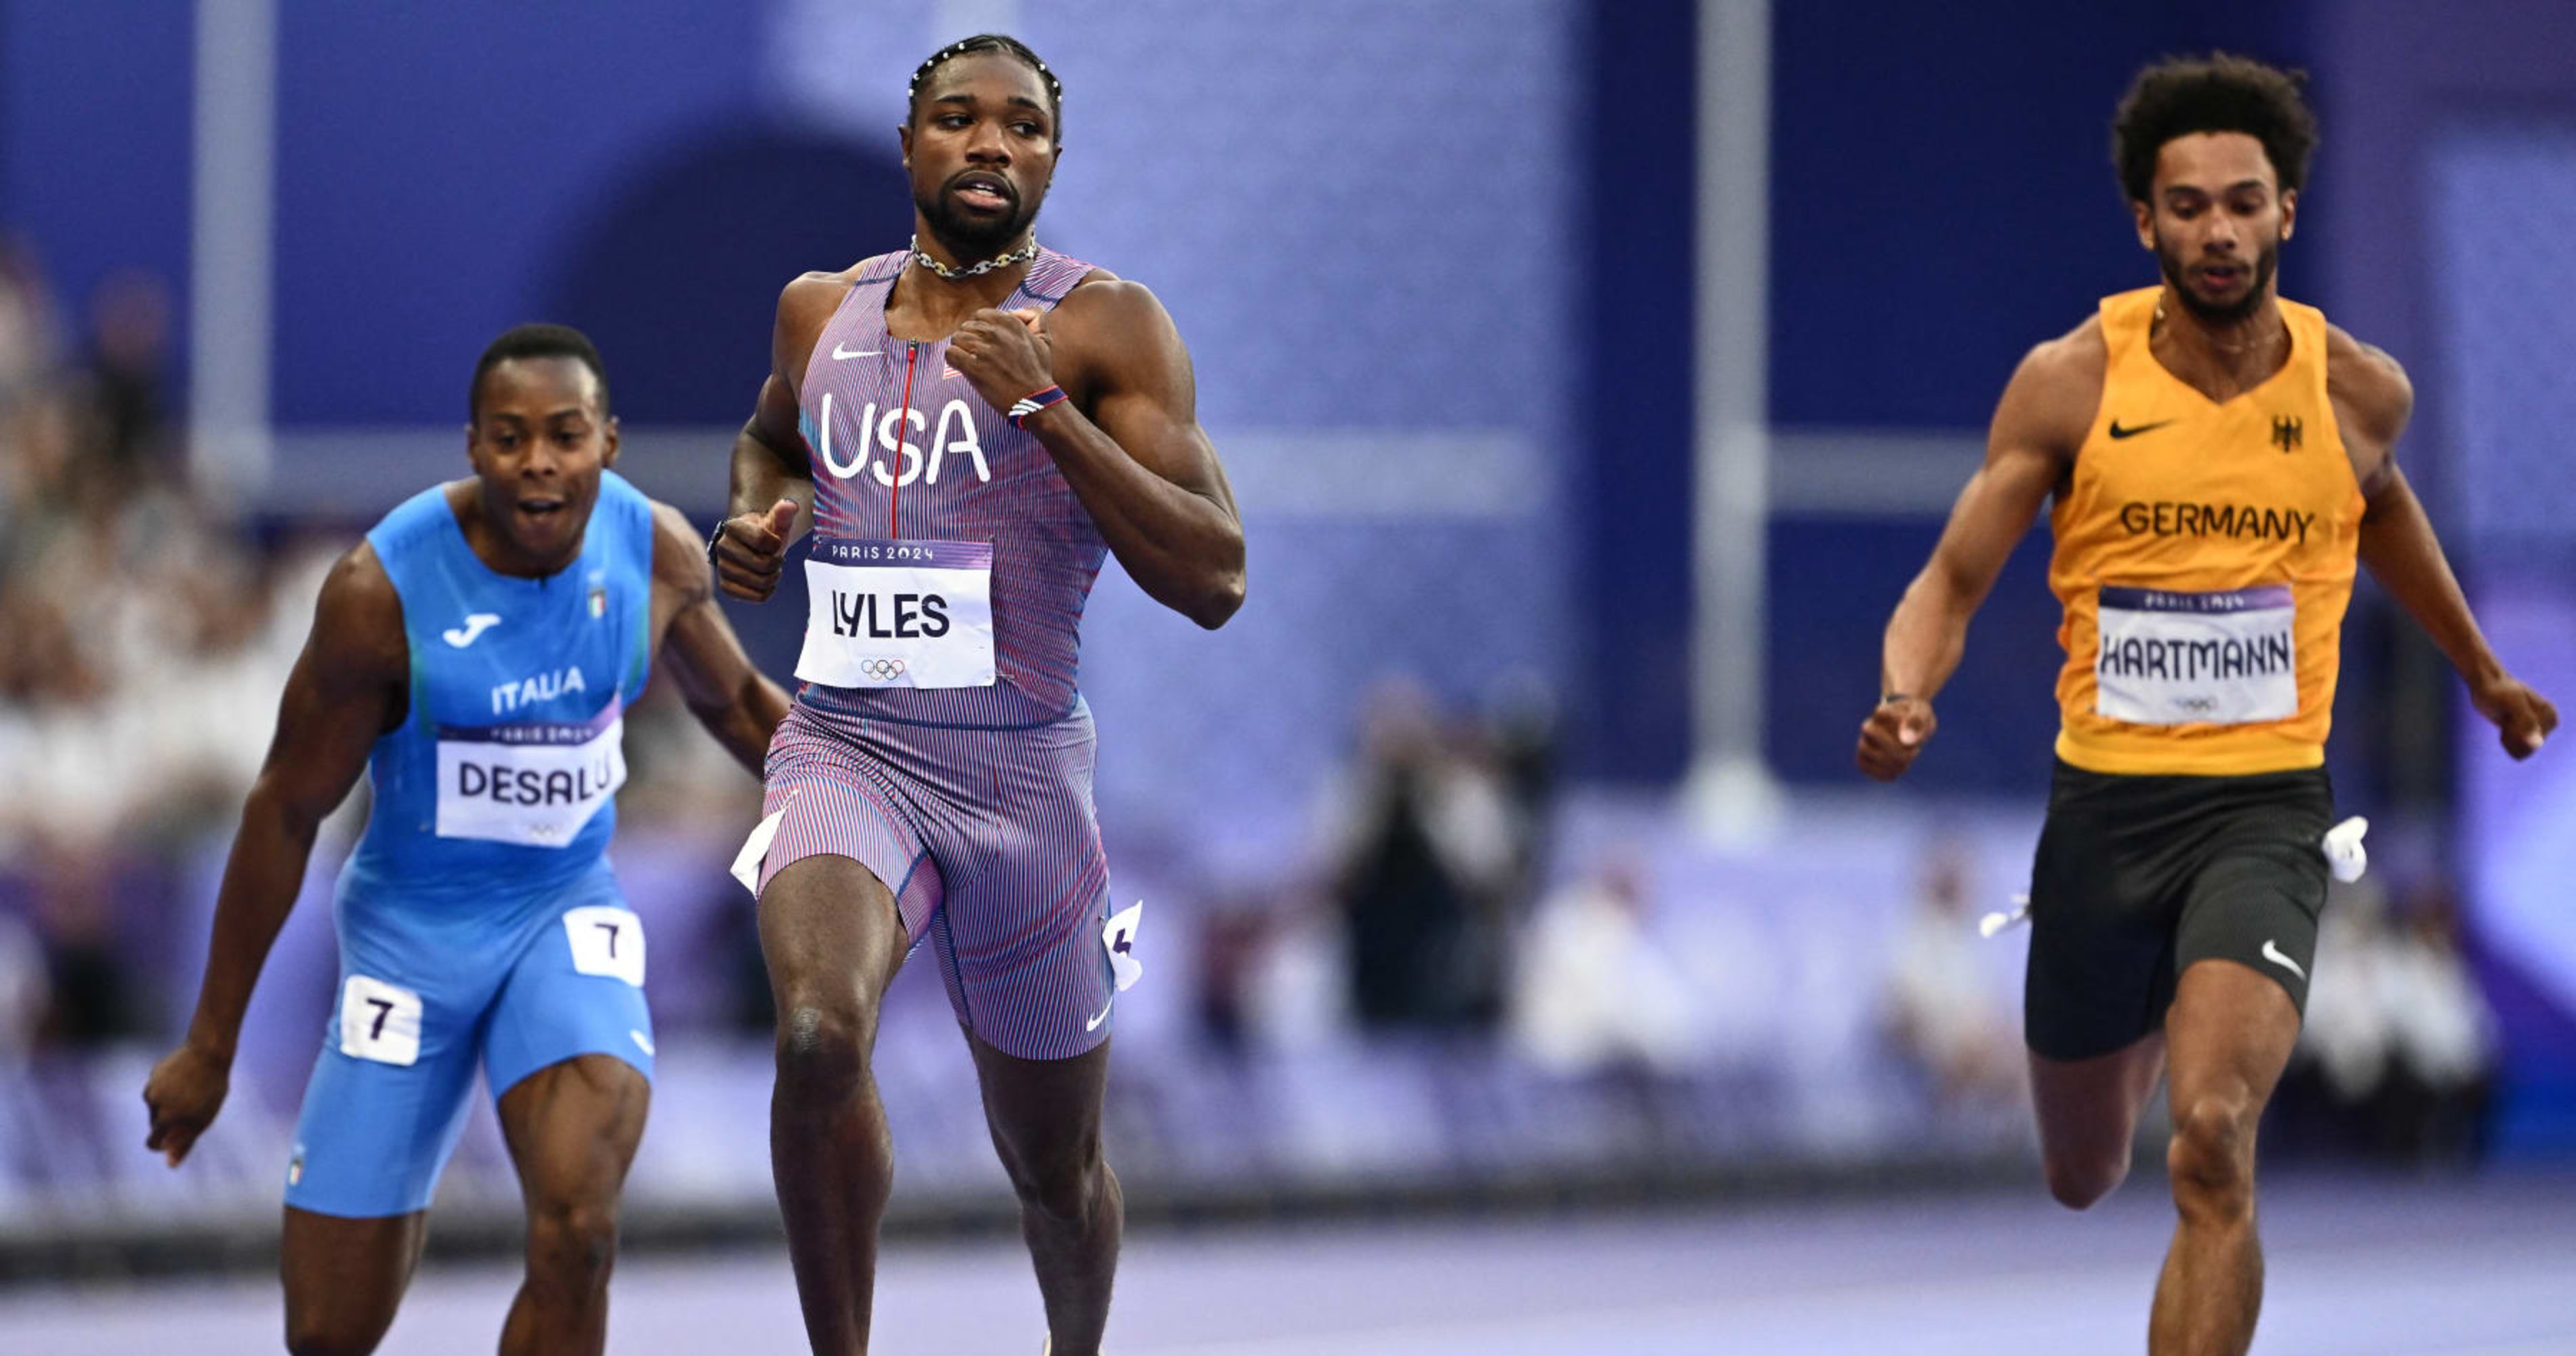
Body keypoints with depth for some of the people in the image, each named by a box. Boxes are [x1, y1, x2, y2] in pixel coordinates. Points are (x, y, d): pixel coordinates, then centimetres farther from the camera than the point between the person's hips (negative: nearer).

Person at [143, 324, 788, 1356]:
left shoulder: (656, 552, -11)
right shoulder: (384, 590, -22)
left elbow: (733, 700, 12)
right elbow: (286, 812, -12)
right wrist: (210, 1047, -7)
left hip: (567, 914, 2)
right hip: (412, 925, -1)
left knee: (577, 1232, -26)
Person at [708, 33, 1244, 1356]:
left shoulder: (1104, 326, -5)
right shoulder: (822, 311, 7)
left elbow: (1214, 579, -14)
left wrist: (1043, 406, -22)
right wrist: (758, 515, 8)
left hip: (1020, 778, -1)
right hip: (844, 752, 1)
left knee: (1054, 1161, 14)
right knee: (818, 1030, -31)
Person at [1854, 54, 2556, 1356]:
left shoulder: (2356, 389, -1)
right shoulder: (2070, 382, -7)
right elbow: (1953, 581, -1)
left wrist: (2481, 671, 37)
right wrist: (1905, 699, -24)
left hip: (2264, 808, -1)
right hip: (2102, 804, 1)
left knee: (2211, 1146, -25)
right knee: (2084, 1177, 20)